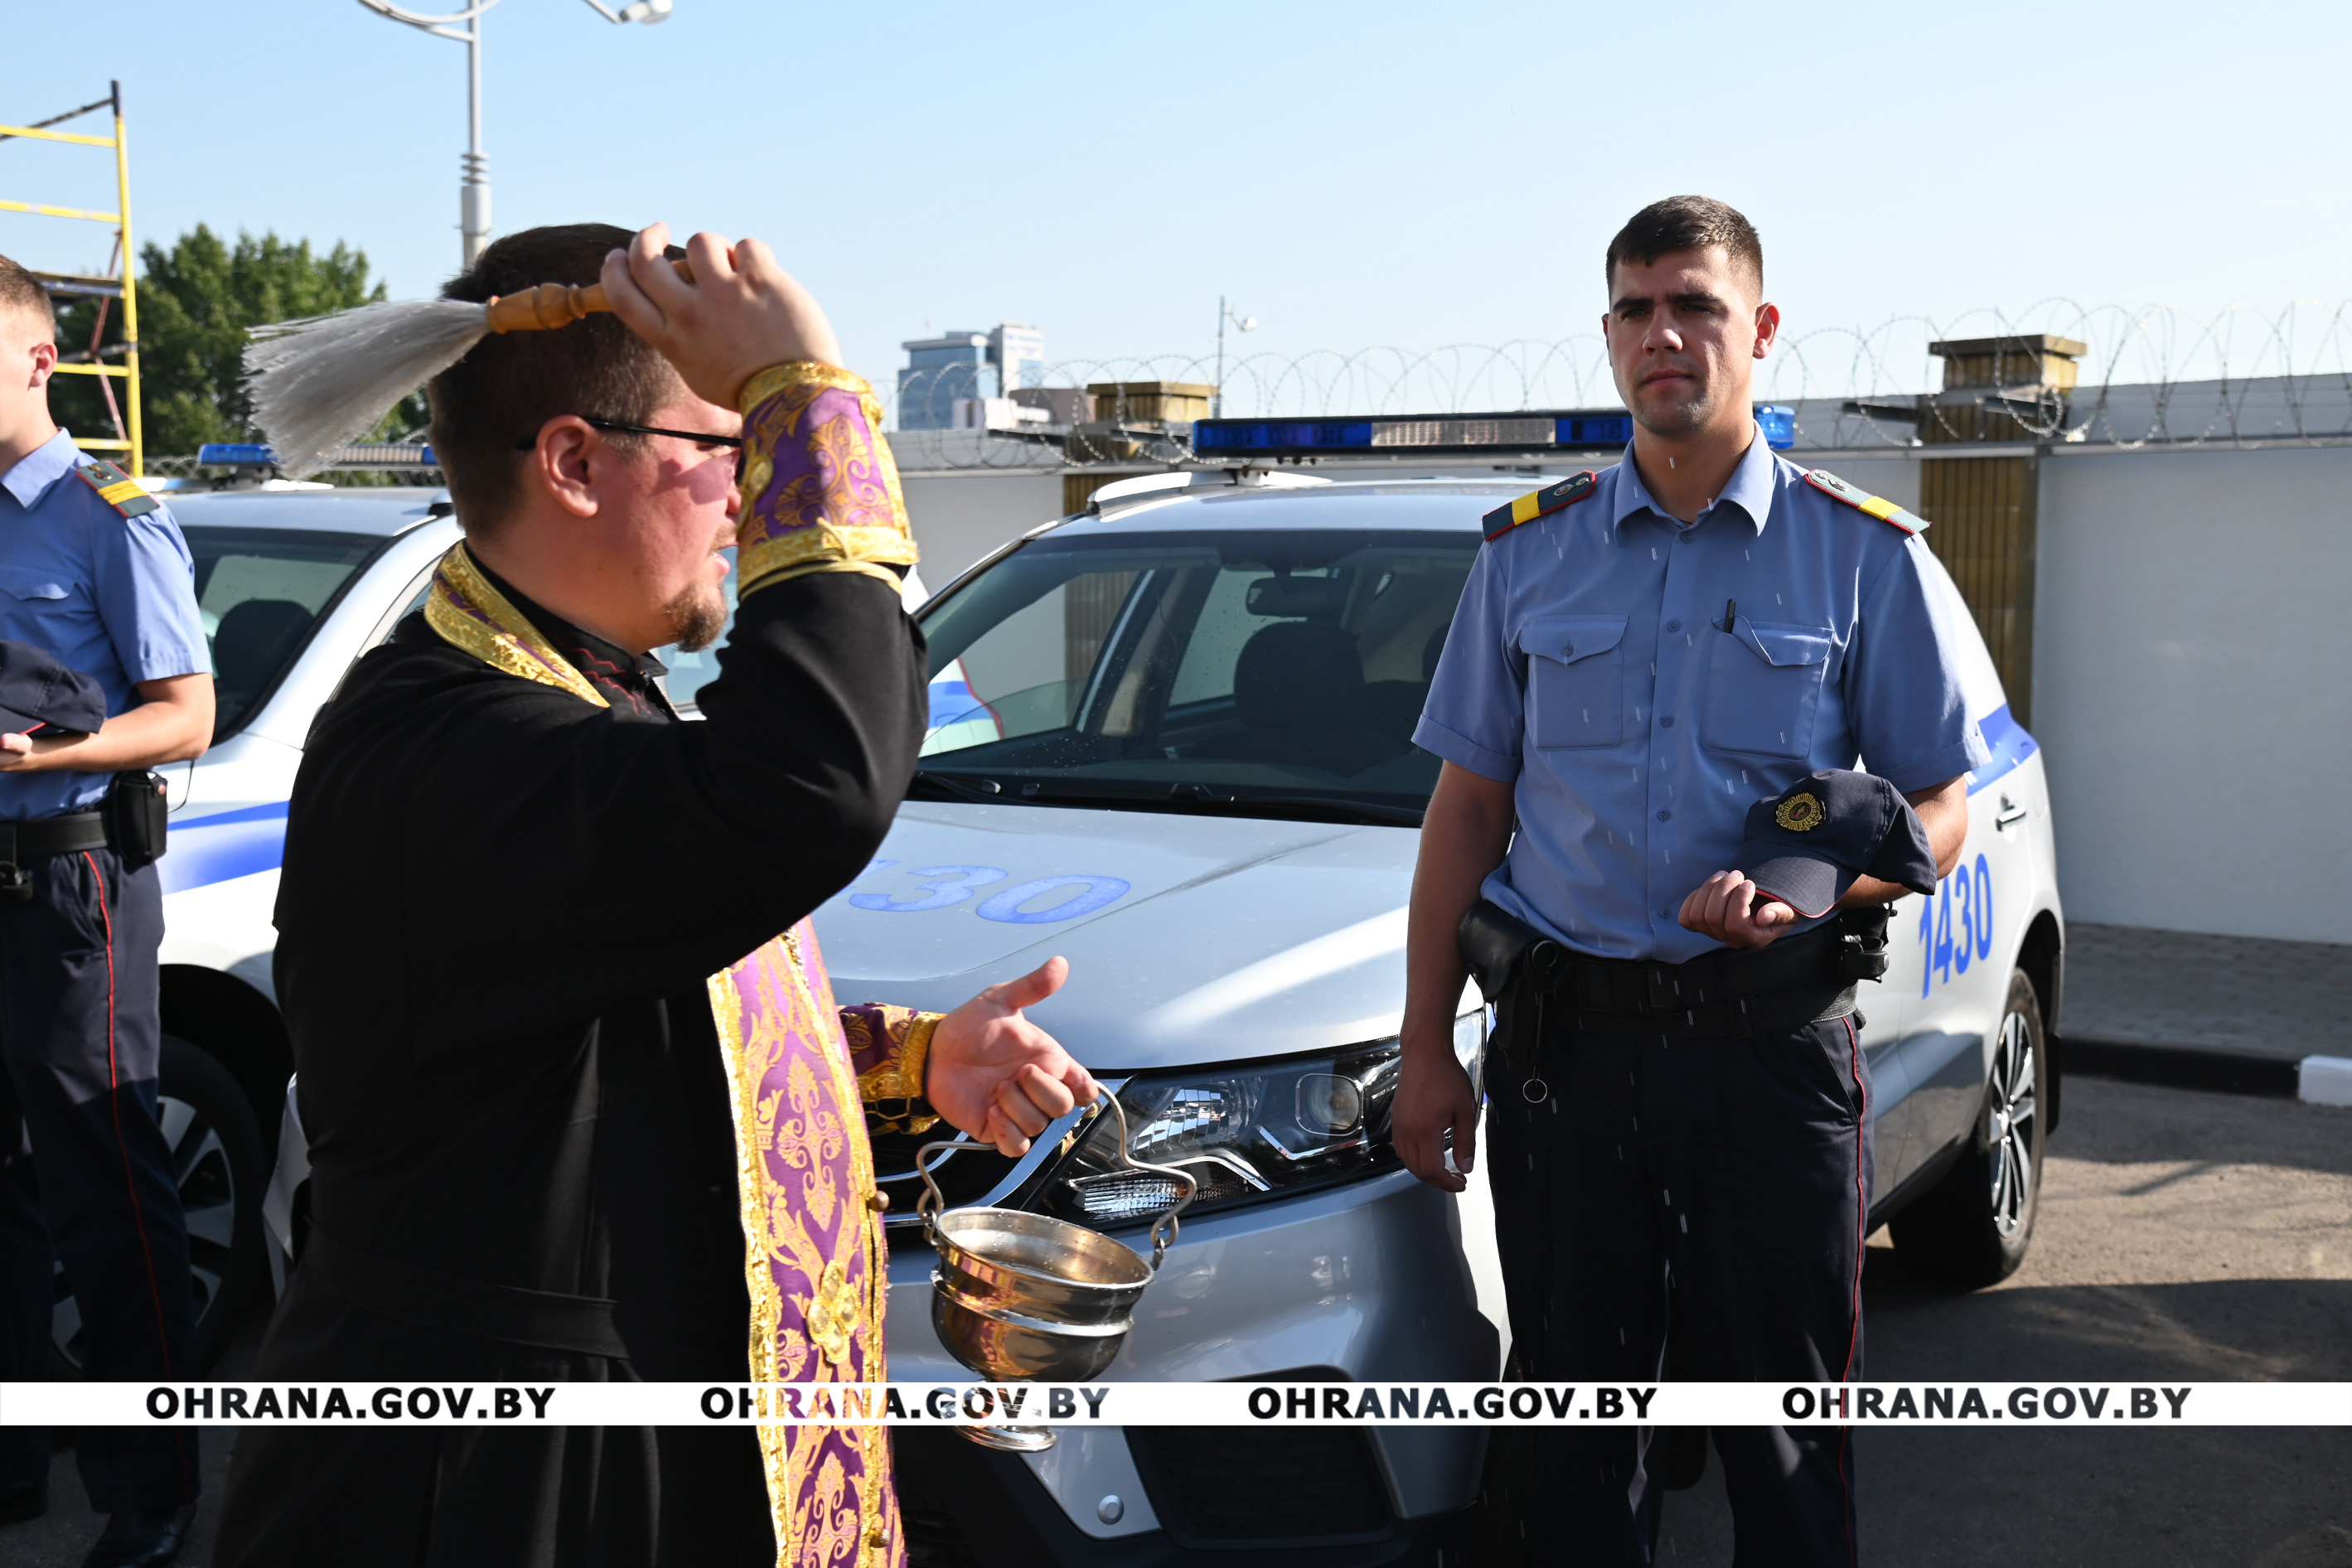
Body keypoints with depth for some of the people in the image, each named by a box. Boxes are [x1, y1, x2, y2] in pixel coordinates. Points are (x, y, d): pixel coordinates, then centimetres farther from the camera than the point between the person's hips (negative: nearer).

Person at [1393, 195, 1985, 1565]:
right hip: (1566, 1040, 2)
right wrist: (1427, 1045, 4)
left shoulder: (1863, 555, 2)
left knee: (1784, 1434, 5)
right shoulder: (1528, 552, 8)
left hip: (1772, 1041, -2)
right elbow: (1470, 802, 9)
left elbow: (1941, 807, 3)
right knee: (1578, 1418, 9)